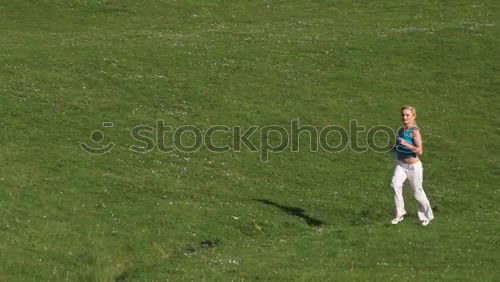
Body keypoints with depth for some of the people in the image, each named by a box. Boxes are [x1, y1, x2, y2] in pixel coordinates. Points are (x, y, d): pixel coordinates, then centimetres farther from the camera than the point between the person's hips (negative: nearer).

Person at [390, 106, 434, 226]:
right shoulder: (400, 130, 5)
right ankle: (399, 213, -15)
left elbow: (420, 151, -25)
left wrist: (407, 144, -34)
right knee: (395, 184, -21)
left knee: (418, 192, 7)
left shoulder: (415, 131, -17)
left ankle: (427, 216, 30)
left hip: (413, 166, -5)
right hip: (400, 165, 5)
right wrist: (395, 148, 7)